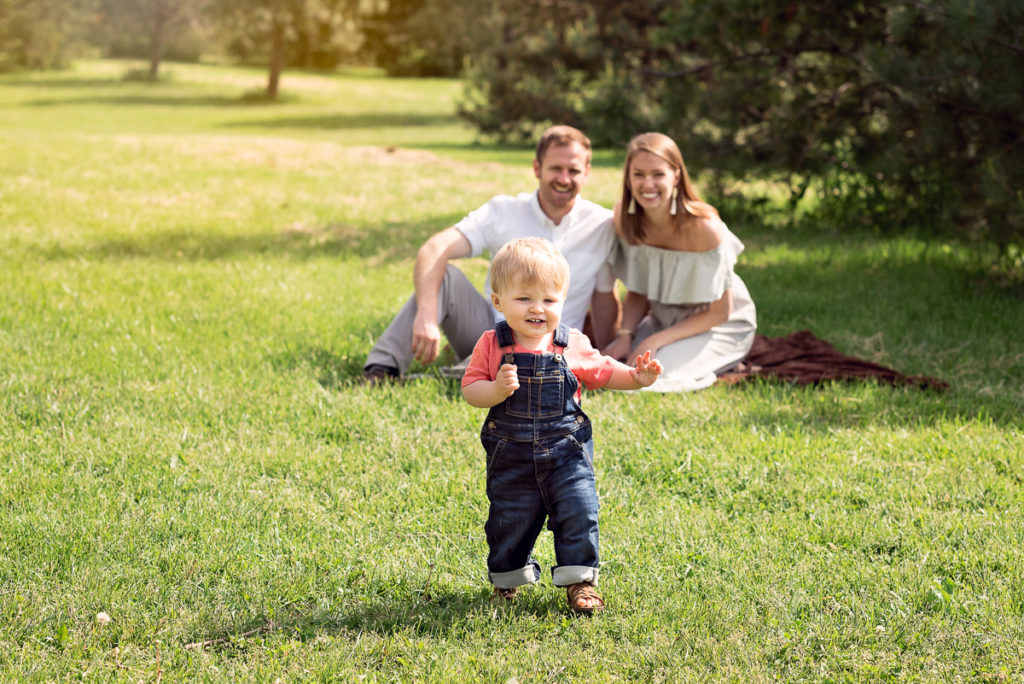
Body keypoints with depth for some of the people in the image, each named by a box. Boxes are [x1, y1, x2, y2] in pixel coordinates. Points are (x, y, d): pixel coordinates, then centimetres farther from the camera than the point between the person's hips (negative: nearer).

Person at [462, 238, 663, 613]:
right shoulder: (492, 345, -6)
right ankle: (509, 575, 34)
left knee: (578, 512, -5)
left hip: (565, 452, 0)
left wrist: (636, 378, -3)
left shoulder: (573, 346, -2)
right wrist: (497, 389, -26)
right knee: (510, 519, 9)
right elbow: (470, 390, -6)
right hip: (511, 456, 0)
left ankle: (579, 579, 11)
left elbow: (602, 372, 13)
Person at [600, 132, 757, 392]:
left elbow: (719, 313, -18)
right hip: (663, 318, 5)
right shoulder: (624, 217, -12)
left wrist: (655, 341, -22)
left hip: (721, 326, -5)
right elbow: (637, 293, 0)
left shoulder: (703, 227, -28)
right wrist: (624, 336, -18)